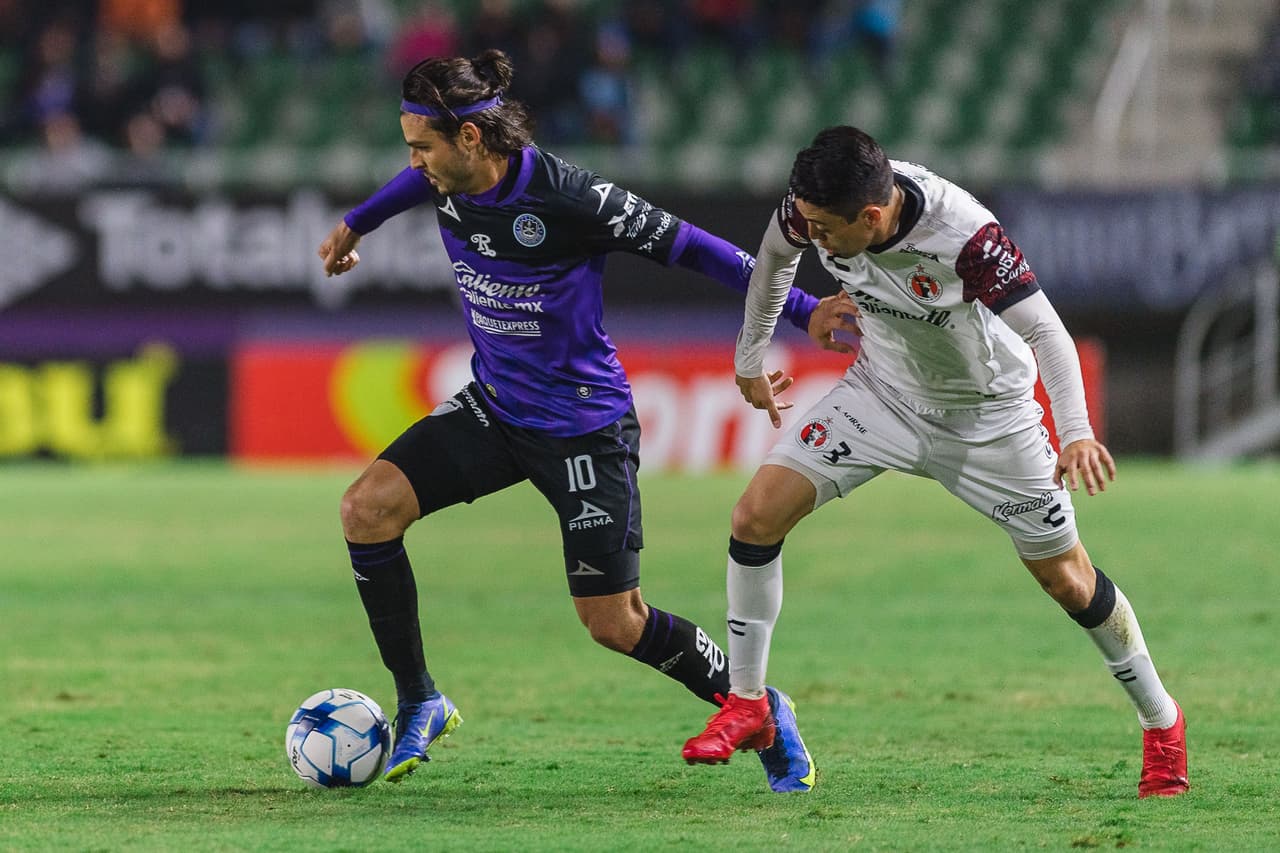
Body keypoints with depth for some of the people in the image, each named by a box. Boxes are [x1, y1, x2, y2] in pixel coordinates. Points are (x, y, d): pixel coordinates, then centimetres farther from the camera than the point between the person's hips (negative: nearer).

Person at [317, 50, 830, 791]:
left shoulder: (564, 197, -26)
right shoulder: (448, 180, -7)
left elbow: (685, 245, -19)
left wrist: (802, 310, -18)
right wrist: (356, 225, 38)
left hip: (584, 426, -6)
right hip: (494, 405, 6)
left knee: (616, 625, -3)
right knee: (368, 508, -12)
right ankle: (419, 705, 2)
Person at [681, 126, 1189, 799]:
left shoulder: (963, 237, -37)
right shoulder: (812, 209, -22)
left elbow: (1046, 331, -38)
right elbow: (775, 256, 2)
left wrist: (1077, 432, -53)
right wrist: (750, 360, 13)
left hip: (985, 415, -4)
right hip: (882, 392, 4)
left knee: (1066, 579, 2)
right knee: (757, 516, -11)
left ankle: (1161, 720, 24)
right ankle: (746, 703, 5)